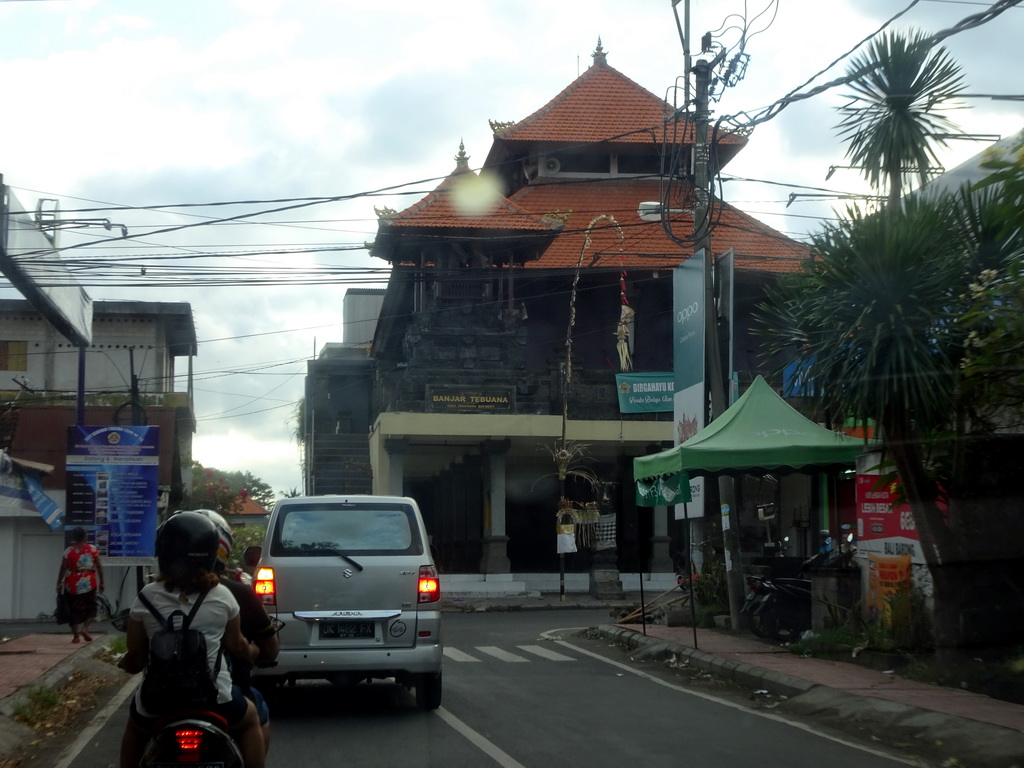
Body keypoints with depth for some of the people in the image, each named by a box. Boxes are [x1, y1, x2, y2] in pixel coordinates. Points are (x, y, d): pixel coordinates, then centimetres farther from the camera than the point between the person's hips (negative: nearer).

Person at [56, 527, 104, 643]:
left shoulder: (68, 551, -2)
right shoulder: (92, 549, -1)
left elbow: (63, 568, -5)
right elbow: (99, 566, -1)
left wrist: (59, 583, 4)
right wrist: (101, 582, 7)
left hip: (72, 584, 0)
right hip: (89, 583, 0)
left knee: (73, 609, 8)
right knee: (90, 607, 14)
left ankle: (75, 635, 5)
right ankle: (85, 628, -5)